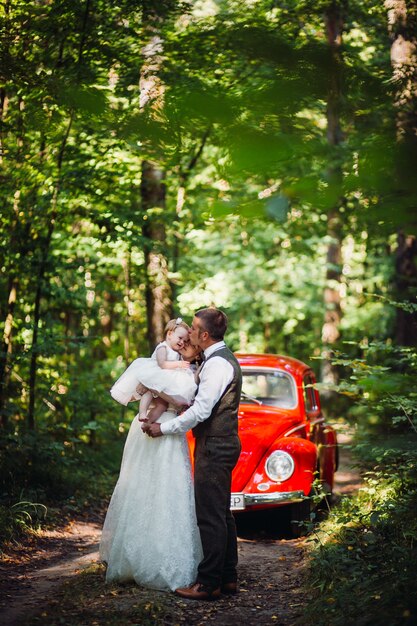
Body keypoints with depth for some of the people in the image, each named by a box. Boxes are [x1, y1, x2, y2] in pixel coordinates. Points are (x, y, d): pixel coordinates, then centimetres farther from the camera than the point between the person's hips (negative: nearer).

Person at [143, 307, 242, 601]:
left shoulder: (217, 364, -19)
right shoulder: (222, 358, 14)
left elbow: (201, 411, -22)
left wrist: (163, 428, -14)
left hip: (214, 448, -11)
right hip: (221, 444, 11)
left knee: (210, 516, -6)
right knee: (222, 514, 14)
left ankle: (209, 583, -2)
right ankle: (228, 577, 21)